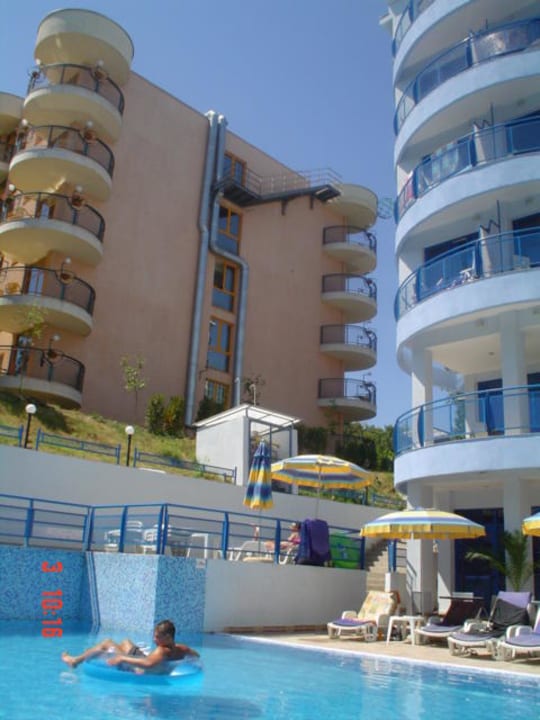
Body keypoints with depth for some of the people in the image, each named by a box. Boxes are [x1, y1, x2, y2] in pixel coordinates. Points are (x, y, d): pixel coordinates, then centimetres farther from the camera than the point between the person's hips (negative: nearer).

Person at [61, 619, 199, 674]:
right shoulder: (180, 649, -17)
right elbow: (196, 655, -1)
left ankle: (75, 660, 27)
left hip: (136, 670, -8)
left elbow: (149, 664, -54)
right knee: (125, 642, 29)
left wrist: (122, 658, -46)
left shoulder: (162, 651, -37)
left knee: (107, 643, 5)